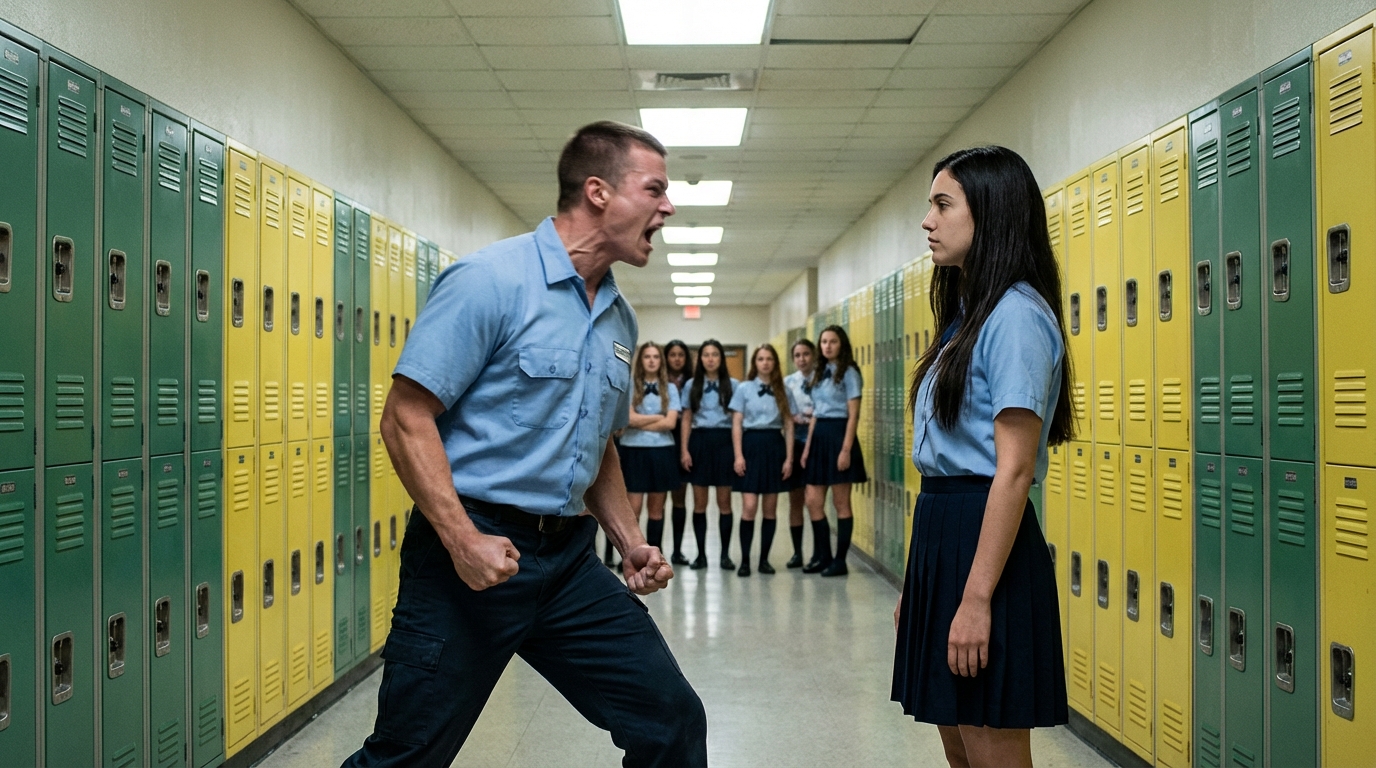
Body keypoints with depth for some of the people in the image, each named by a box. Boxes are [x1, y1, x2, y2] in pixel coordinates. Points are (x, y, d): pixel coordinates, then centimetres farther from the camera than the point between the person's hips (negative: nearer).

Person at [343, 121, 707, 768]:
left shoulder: (620, 318, 12)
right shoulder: (491, 280, -11)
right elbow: (406, 420, -15)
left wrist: (631, 542, 11)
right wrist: (463, 541, -23)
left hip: (569, 561, 7)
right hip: (474, 553, -6)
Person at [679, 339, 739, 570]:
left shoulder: (733, 385, 3)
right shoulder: (692, 385, 7)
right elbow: (686, 419, 7)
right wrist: (684, 449, -1)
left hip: (724, 441, -1)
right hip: (699, 441, 1)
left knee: (724, 502, 2)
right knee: (699, 503, 4)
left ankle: (725, 554, 9)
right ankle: (701, 554, 11)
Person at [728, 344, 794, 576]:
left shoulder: (782, 391, 8)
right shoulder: (743, 389, 2)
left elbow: (788, 426, 8)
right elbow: (736, 424, 0)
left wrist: (789, 457, 1)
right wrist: (738, 455, -8)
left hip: (774, 445, 3)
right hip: (751, 444, -3)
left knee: (771, 508, 5)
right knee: (749, 507, -9)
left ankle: (764, 559, 14)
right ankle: (745, 560, -1)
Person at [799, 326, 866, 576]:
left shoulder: (849, 373, -5)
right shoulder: (818, 374, 15)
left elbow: (853, 415, -10)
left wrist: (846, 449, -17)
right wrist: (807, 446, 12)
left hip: (838, 434, -7)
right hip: (819, 436, 7)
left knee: (841, 503, 0)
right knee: (813, 501, 5)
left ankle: (839, 561, 7)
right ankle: (822, 556, 16)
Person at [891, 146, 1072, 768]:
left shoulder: (1015, 315, -13)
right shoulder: (967, 316, 16)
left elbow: (1014, 470, -20)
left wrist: (977, 598, -22)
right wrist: (918, 585, 17)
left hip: (985, 537, -10)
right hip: (939, 532, 10)